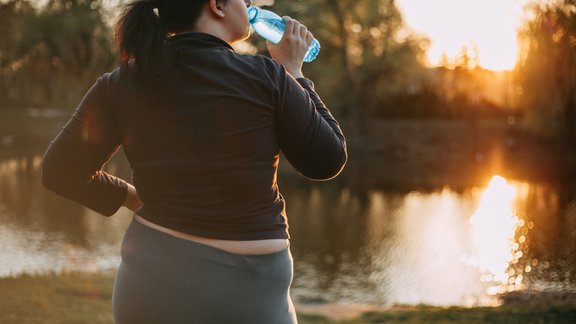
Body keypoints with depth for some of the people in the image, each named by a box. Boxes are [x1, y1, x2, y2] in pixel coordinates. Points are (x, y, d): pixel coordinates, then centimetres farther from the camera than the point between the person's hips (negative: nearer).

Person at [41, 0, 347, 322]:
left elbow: (62, 170, 4)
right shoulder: (264, 76, -12)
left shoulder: (121, 84, -3)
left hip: (151, 278, 3)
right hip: (245, 290, -3)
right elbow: (328, 160, -1)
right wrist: (293, 73, 7)